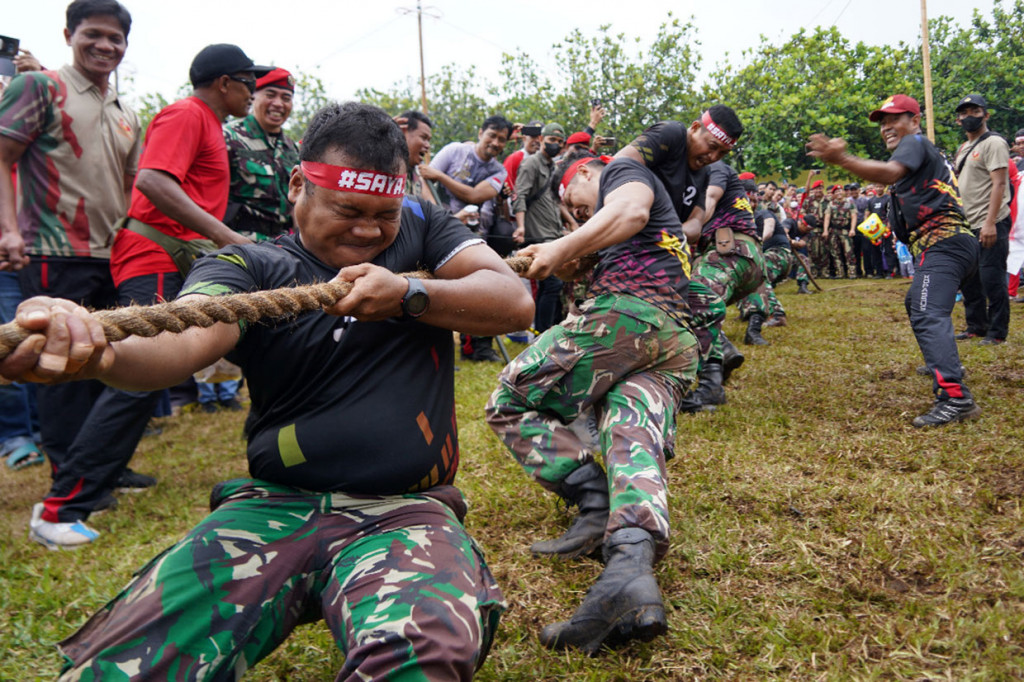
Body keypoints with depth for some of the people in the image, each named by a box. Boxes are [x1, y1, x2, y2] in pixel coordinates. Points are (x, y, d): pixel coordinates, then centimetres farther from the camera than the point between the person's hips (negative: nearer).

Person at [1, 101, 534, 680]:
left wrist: (409, 295, -14)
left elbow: (516, 302, 1)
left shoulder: (421, 229, 12)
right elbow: (189, 338, -18)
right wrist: (98, 348, -42)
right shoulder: (249, 266, 3)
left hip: (404, 511, 0)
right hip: (275, 503, 1)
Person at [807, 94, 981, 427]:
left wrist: (841, 159, -37)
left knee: (928, 316, -27)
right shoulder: (925, 153, 30)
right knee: (917, 303, 33)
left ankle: (955, 397, -40)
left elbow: (890, 173, -25)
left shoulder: (915, 142, -2)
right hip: (951, 243, 11)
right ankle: (946, 365, 49)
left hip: (943, 242, -11)